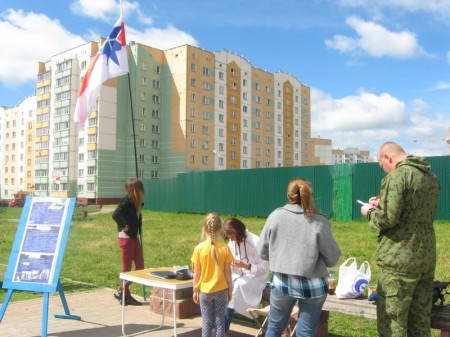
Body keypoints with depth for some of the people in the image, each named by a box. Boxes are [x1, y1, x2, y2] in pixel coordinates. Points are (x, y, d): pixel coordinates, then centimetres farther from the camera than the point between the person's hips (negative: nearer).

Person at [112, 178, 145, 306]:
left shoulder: (136, 203, 7)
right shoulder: (126, 201, -17)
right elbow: (116, 214, -29)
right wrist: (125, 226, -20)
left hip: (134, 237, 8)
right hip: (126, 238, -8)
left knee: (140, 267, 10)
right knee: (127, 268, 2)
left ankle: (125, 293, 20)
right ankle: (121, 292, 19)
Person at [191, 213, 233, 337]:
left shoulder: (199, 248, -10)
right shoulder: (225, 248, -10)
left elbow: (196, 273, -5)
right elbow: (227, 272, -4)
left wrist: (195, 291, 6)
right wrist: (230, 289, 8)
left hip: (205, 291, 0)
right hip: (221, 290, 0)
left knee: (207, 322, 9)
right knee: (220, 322, 10)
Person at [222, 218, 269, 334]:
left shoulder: (255, 242, -19)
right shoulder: (232, 242, 0)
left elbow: (265, 267, -16)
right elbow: (231, 261, 9)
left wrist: (245, 265, -29)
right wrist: (231, 265, -16)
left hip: (255, 277, -5)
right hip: (239, 275, 6)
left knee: (236, 286, -32)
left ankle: (224, 330, -21)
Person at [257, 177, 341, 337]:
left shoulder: (275, 216, -6)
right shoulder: (319, 221, -11)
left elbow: (262, 251, 2)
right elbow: (332, 258, -4)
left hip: (281, 282, 2)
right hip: (312, 285, -2)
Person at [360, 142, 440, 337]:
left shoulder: (397, 176, -14)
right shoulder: (431, 176, 13)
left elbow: (388, 219, -19)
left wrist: (370, 212, 1)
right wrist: (384, 204, 17)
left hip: (401, 259, -8)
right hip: (427, 256, 8)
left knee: (390, 321, 1)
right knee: (420, 319, 15)